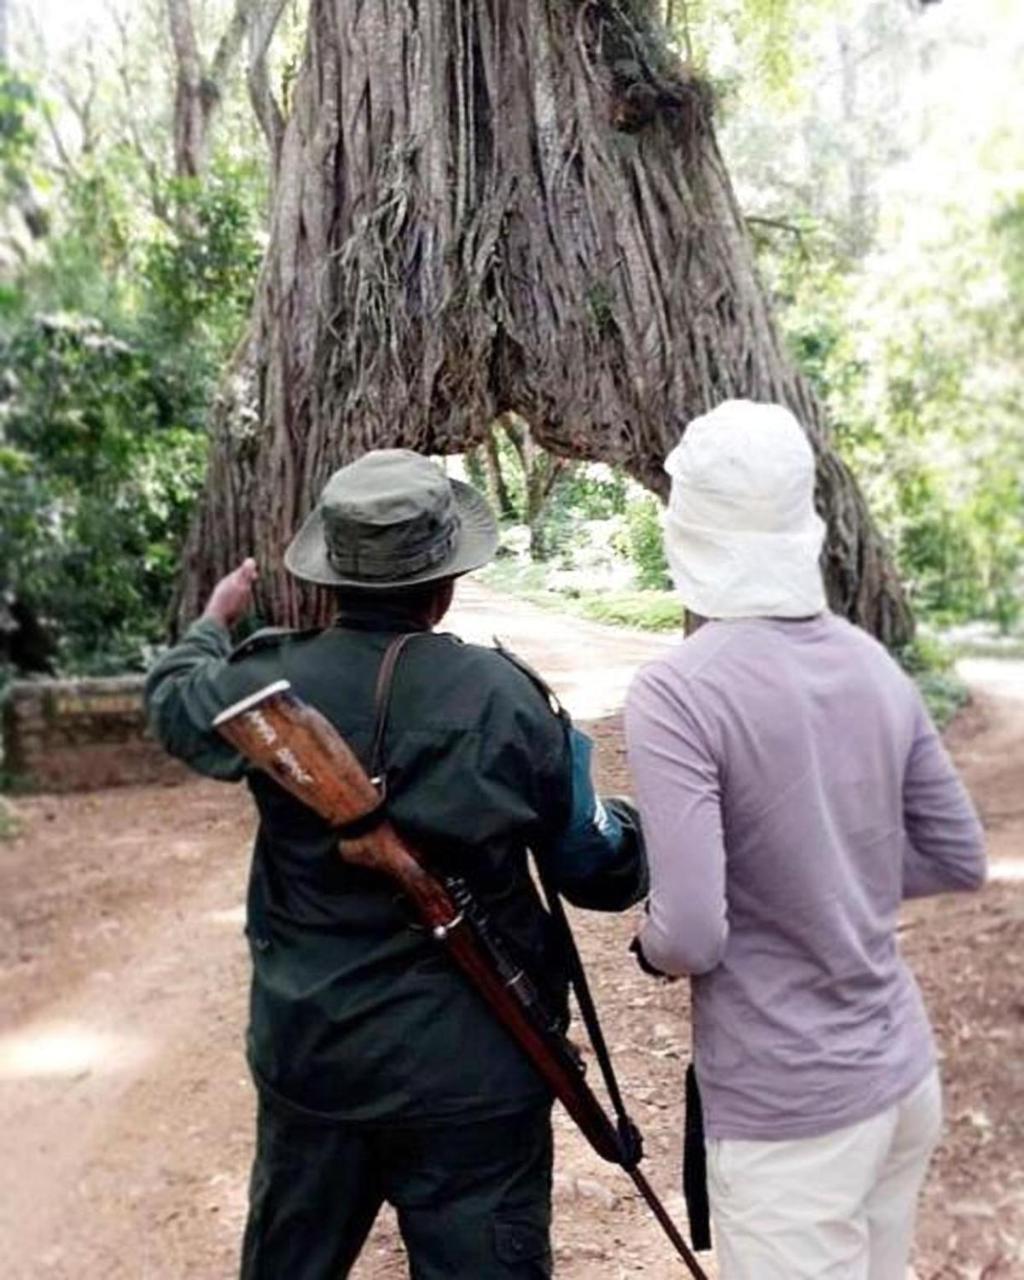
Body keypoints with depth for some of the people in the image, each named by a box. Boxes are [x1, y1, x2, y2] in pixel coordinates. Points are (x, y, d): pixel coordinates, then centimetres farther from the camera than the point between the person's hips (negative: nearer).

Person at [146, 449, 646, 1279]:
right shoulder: (505, 698, -16)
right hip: (474, 1071, -2)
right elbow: (595, 868, -7)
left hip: (310, 1054, 3)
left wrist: (213, 623, 35)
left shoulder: (271, 683, -9)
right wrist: (638, 835, 16)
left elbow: (175, 699, 16)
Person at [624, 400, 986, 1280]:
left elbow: (691, 937, -25)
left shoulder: (677, 693, -22)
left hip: (789, 1108, -6)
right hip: (904, 1075, 7)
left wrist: (649, 942, -4)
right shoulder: (873, 665, -3)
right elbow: (959, 860, 6)